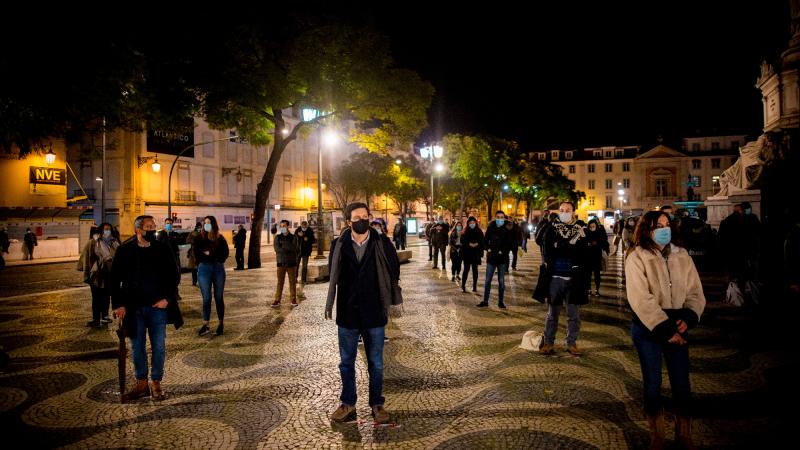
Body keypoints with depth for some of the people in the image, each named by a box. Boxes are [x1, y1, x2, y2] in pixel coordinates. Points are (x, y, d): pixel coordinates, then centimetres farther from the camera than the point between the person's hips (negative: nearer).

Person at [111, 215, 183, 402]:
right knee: (137, 347, 10)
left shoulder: (163, 249, -2)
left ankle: (156, 383, 18)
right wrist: (118, 304, -4)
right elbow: (115, 279, 2)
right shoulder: (124, 250, -1)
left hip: (158, 306, -1)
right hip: (134, 308, 1)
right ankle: (141, 383, 25)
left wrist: (167, 298, -7)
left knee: (159, 346, 5)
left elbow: (174, 275, 2)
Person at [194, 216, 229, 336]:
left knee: (219, 298, 7)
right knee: (206, 298, -2)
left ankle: (221, 324, 15)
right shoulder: (199, 238, 4)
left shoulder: (220, 238, 6)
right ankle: (205, 325, 1)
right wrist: (215, 256, -12)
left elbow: (225, 254, -3)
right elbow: (198, 255, -6)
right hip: (204, 269, -1)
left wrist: (209, 253, -10)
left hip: (219, 269, 1)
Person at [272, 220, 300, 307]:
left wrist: (283, 246, -14)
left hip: (291, 263, 0)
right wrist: (288, 250, -12)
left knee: (292, 282, 5)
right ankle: (277, 300, 6)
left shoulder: (293, 237, 2)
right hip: (281, 263, 0)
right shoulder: (277, 237, 5)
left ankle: (293, 300, 13)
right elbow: (276, 248, -8)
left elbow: (295, 248, -10)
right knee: (280, 282, 1)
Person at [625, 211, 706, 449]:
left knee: (682, 384, 8)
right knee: (653, 383, 7)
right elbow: (641, 299, -16)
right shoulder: (637, 257, -9)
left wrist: (688, 318, -14)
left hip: (677, 325, 4)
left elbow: (695, 291, 3)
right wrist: (664, 329, -18)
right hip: (648, 328, -3)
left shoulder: (682, 255, 6)